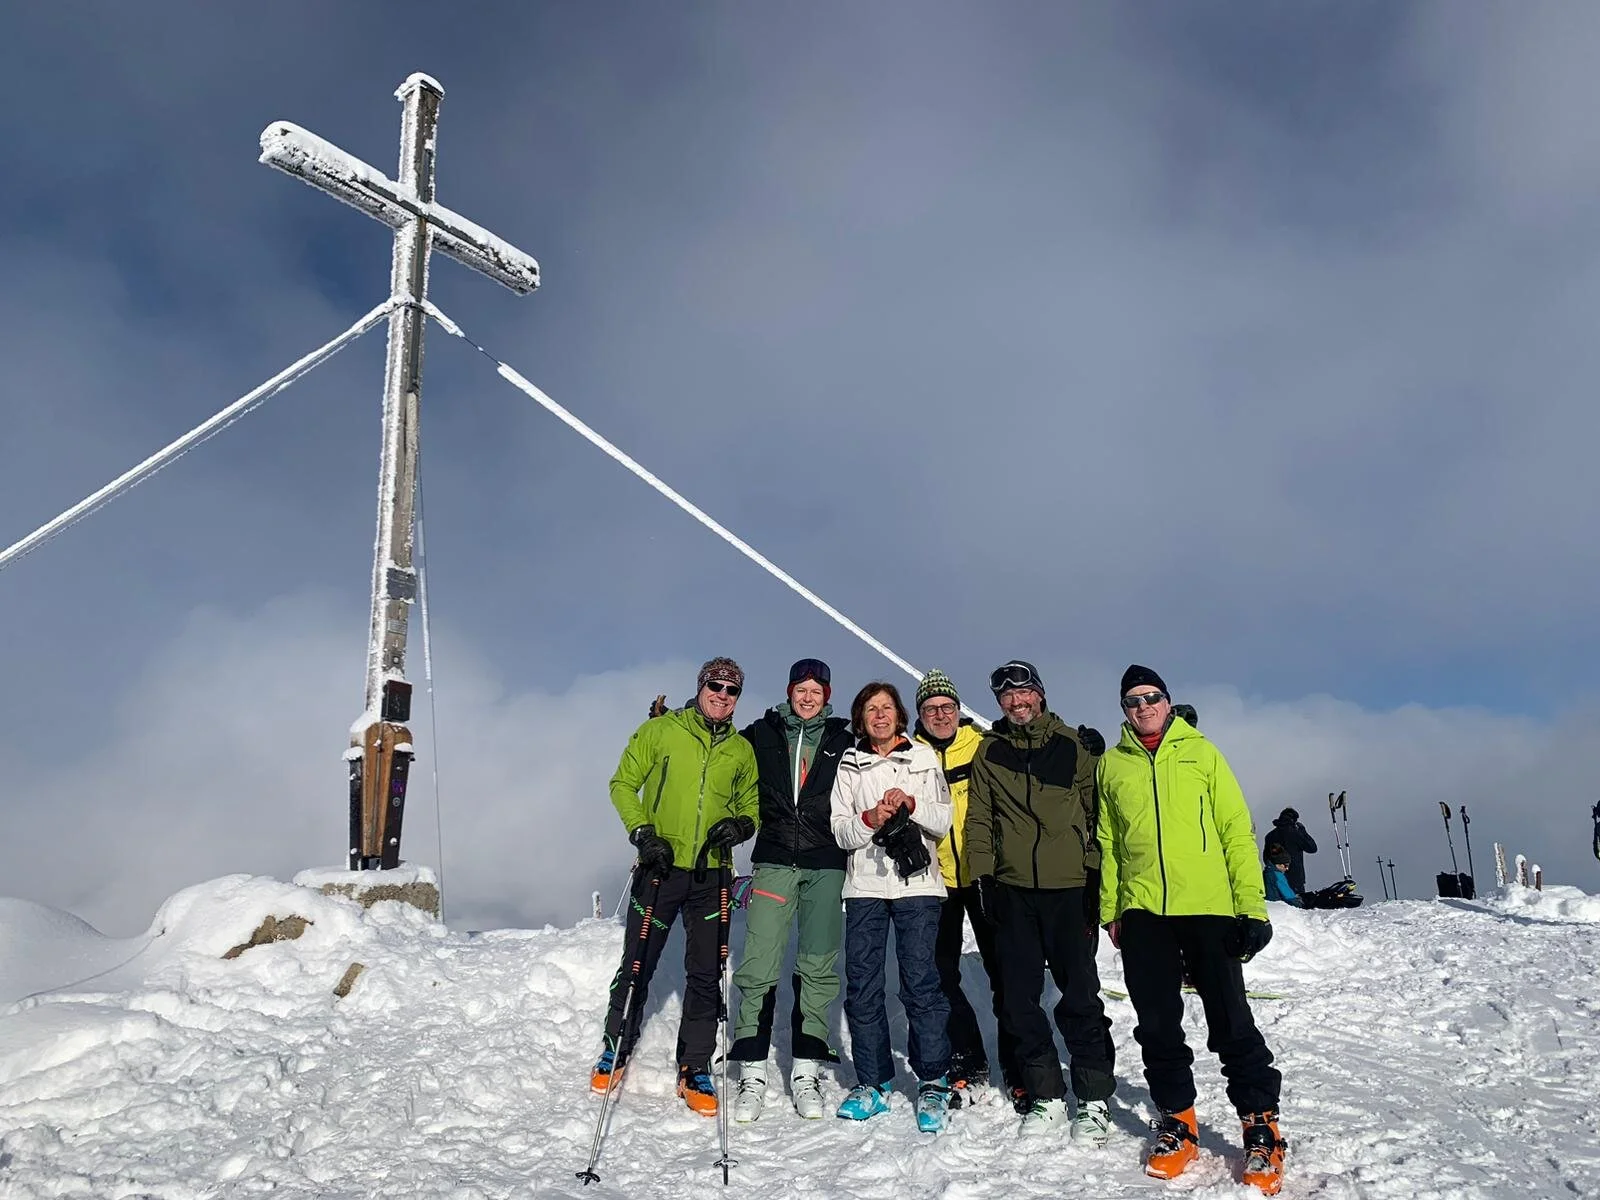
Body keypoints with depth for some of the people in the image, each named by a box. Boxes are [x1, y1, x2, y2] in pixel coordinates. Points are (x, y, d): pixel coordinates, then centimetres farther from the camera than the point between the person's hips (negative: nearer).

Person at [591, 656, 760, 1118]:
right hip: (660, 868, -2)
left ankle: (695, 1070, 17)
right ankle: (616, 1049, 28)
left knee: (706, 974, 5)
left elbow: (751, 803, 17)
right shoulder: (659, 731, 0)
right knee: (637, 964, 7)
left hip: (711, 875, 2)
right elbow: (623, 784, 2)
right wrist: (642, 832, -10)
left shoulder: (742, 750, 10)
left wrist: (740, 824, -5)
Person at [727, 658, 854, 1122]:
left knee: (818, 967, 3)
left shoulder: (843, 741, 10)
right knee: (759, 965, -7)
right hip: (774, 861, 0)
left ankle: (806, 1070, 13)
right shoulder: (761, 735, 10)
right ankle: (753, 1071, 2)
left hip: (826, 864, 1)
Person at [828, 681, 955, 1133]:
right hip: (864, 885, 2)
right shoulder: (850, 765, 12)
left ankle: (933, 1083, 4)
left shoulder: (924, 758, 10)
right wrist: (870, 819, -13)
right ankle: (872, 1082, 14)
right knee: (862, 985, 2)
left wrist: (911, 805, -12)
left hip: (916, 882, -2)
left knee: (921, 981, -7)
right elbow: (840, 831, 5)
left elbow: (942, 822, 5)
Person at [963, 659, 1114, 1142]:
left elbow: (1096, 811, 4)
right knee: (1019, 997, 6)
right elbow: (979, 818, 10)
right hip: (1012, 889, 3)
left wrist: (1095, 874, -2)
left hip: (1069, 886, -3)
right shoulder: (990, 751, 9)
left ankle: (1094, 1099, 14)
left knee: (1079, 994, 0)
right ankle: (1046, 1096, 19)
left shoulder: (1075, 744, 3)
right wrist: (984, 876, 2)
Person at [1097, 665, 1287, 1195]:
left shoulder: (1201, 752, 4)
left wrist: (1252, 906, -5)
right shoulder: (1112, 764, 10)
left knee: (1231, 1022, 0)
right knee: (1157, 1025, 8)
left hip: (1209, 908, -2)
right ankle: (1177, 1118, 23)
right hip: (1142, 912, 2)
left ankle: (1261, 1125, 15)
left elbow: (1236, 831, 1)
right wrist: (1110, 910, 8)